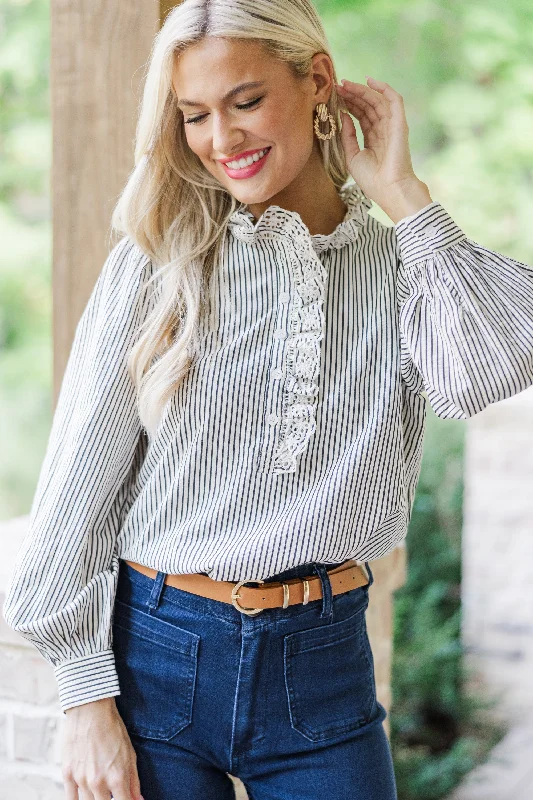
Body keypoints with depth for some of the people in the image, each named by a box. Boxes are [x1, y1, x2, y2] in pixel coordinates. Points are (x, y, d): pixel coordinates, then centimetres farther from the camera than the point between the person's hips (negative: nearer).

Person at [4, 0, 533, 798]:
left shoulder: (401, 263, 0)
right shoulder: (155, 263, -3)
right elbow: (80, 486, -3)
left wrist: (401, 189, -12)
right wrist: (86, 701, -5)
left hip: (321, 669, 1)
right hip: (155, 656, 0)